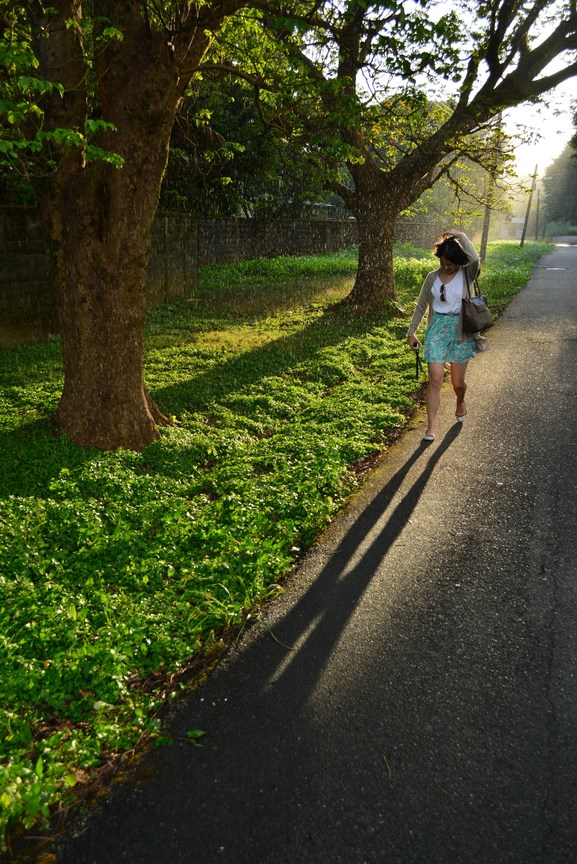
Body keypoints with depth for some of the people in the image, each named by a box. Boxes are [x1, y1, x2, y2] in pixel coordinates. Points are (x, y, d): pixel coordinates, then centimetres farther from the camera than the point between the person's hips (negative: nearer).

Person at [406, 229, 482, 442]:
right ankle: (431, 426, -3)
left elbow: (475, 259, -30)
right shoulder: (432, 277, 4)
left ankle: (460, 403, 44)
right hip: (437, 329, 1)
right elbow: (421, 306, 12)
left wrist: (461, 237, -17)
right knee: (435, 380, -8)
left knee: (458, 382, 8)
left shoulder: (467, 275, -5)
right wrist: (411, 332, 11)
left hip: (460, 330, -1)